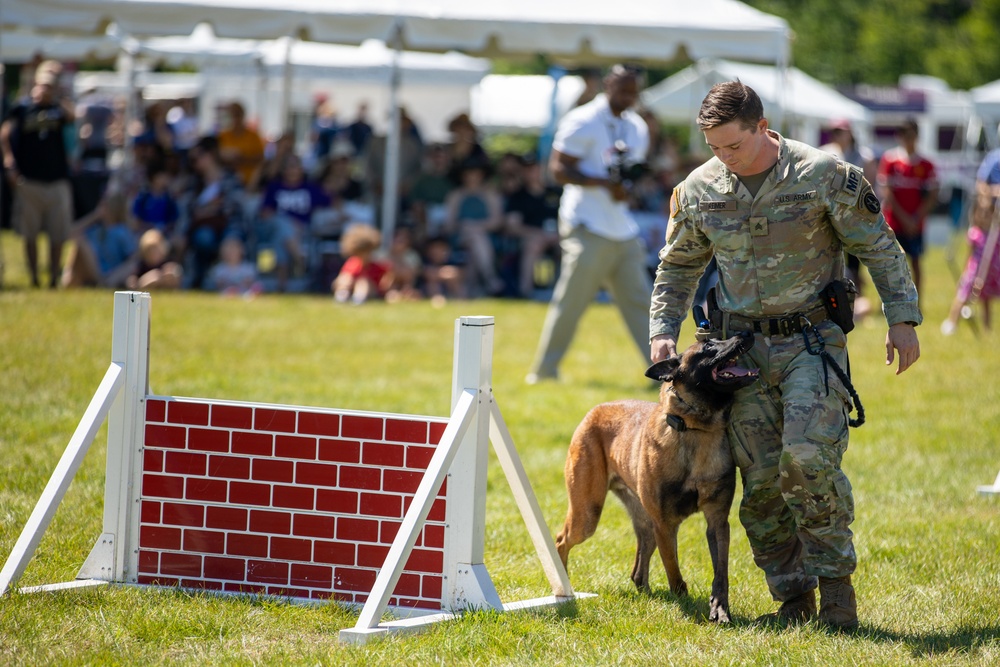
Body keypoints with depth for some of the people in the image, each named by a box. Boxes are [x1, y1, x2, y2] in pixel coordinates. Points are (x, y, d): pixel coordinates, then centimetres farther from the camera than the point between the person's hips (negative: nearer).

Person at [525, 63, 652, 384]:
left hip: (624, 228, 7)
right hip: (588, 227, -7)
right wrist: (605, 183, -24)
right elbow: (559, 169, -13)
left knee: (639, 300, 6)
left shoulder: (637, 128, 14)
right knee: (571, 299, -5)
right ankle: (544, 370, 5)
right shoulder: (583, 122, -8)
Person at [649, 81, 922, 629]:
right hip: (743, 347, 4)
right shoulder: (698, 190, 3)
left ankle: (835, 578, -3)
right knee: (760, 479, -1)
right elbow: (677, 268, 17)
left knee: (808, 458, -20)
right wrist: (662, 331, 5)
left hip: (813, 338, -4)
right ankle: (793, 595, 11)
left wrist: (902, 319, -3)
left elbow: (880, 248, 0)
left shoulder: (824, 176, -9)